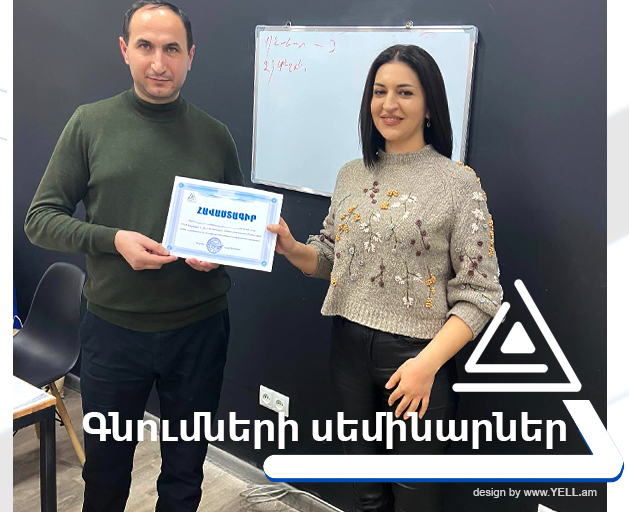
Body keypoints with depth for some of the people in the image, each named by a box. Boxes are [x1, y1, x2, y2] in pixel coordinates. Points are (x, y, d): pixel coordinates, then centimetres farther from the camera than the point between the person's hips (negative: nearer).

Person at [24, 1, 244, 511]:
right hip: (114, 329, 0)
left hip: (200, 328, 1)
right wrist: (114, 239, -18)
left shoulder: (215, 134, 2)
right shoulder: (90, 123, -2)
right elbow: (41, 219, -2)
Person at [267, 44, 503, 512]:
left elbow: (478, 295, -12)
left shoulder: (459, 183, -10)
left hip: (418, 356, -4)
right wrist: (292, 248, -7)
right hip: (350, 348, 4)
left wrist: (427, 364, -22)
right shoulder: (351, 175, 5)